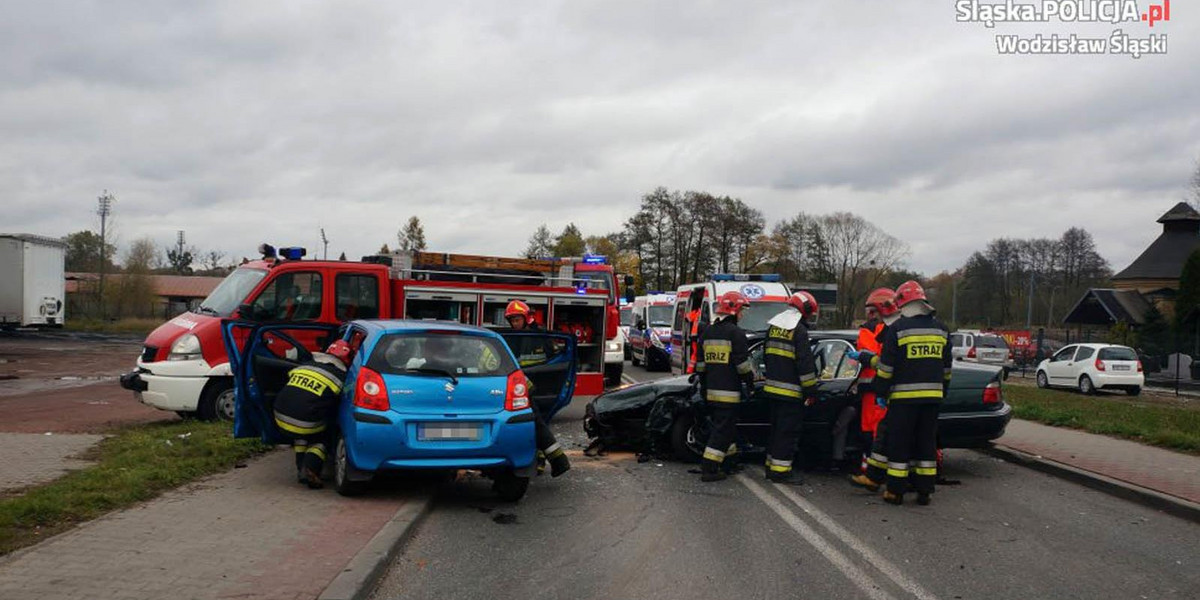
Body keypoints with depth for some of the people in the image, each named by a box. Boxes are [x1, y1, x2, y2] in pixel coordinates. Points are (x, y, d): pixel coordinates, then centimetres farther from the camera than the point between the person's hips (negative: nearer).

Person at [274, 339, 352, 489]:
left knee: (300, 436, 33)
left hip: (281, 420, 5)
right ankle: (311, 468, -2)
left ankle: (301, 469, 22)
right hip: (307, 423, -5)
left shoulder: (304, 365, 16)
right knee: (321, 440, 22)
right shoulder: (340, 376, 3)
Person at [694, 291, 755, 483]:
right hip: (728, 392, -8)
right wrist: (751, 381, 2)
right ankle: (709, 469, -6)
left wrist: (704, 387, 24)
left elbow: (700, 364, 16)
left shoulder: (707, 333, 12)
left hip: (711, 391, 8)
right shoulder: (736, 333, -11)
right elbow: (743, 365, -13)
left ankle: (727, 463, 28)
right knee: (723, 429, -4)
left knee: (723, 426, 20)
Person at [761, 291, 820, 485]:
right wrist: (811, 390, -10)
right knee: (788, 431, -3)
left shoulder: (773, 326, 12)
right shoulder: (799, 330, -14)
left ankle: (771, 466, 22)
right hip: (790, 391, -8)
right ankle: (780, 471, -2)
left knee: (777, 428, 17)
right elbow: (805, 363, -16)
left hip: (772, 387, 8)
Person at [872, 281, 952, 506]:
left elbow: (886, 366, -7)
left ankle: (895, 491, 4)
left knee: (899, 444, 1)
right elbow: (946, 367, 15)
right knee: (926, 443, 11)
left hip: (904, 396, -5)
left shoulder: (898, 328, -7)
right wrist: (942, 391, 23)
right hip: (932, 395, 5)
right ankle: (924, 491, 13)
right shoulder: (940, 329, 10)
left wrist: (881, 391, 2)